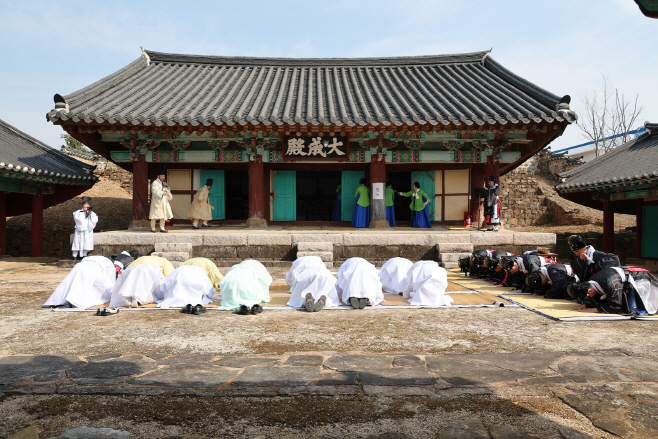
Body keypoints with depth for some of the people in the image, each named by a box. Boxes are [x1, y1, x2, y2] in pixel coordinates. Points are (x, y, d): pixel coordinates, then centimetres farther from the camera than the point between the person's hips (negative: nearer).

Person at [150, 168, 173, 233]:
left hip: (164, 201, 7)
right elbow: (155, 191, -20)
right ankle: (153, 228, 7)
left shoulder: (164, 183, 18)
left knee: (163, 215, 6)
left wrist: (166, 186, 0)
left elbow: (168, 191, 19)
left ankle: (162, 228, 12)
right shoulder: (155, 183, -5)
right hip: (157, 201, -7)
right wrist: (162, 193, -33)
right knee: (155, 215, -3)